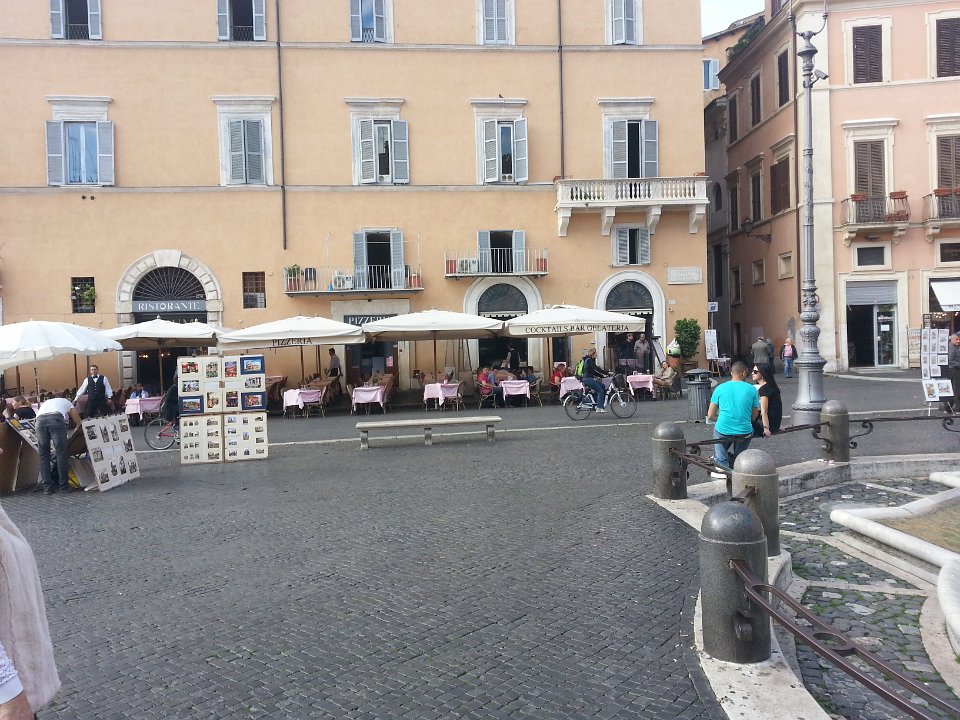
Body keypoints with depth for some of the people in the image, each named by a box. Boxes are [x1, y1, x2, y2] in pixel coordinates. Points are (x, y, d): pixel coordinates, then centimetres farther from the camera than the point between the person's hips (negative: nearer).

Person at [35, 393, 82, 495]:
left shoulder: (46, 403, 43)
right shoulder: (67, 403, 34)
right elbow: (78, 422, 28)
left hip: (39, 419, 3)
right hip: (56, 418, -3)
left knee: (43, 454, 9)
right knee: (61, 453, 2)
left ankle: (47, 487, 10)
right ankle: (63, 486, 4)